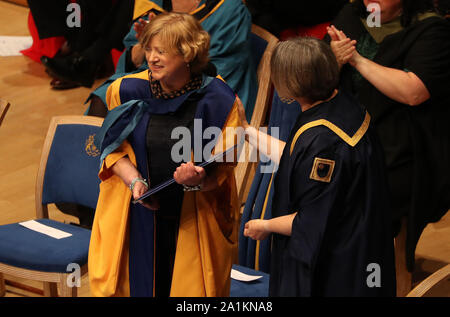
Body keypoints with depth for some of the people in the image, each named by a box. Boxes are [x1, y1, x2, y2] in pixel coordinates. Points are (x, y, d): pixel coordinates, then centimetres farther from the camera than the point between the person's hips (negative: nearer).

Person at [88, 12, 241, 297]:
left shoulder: (217, 101, -11)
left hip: (193, 222, -1)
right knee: (137, 284, 9)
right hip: (138, 218, 2)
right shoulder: (128, 90, -5)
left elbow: (222, 169, -6)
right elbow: (114, 149, 4)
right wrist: (135, 181, -13)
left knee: (186, 288, 7)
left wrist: (200, 181, -27)